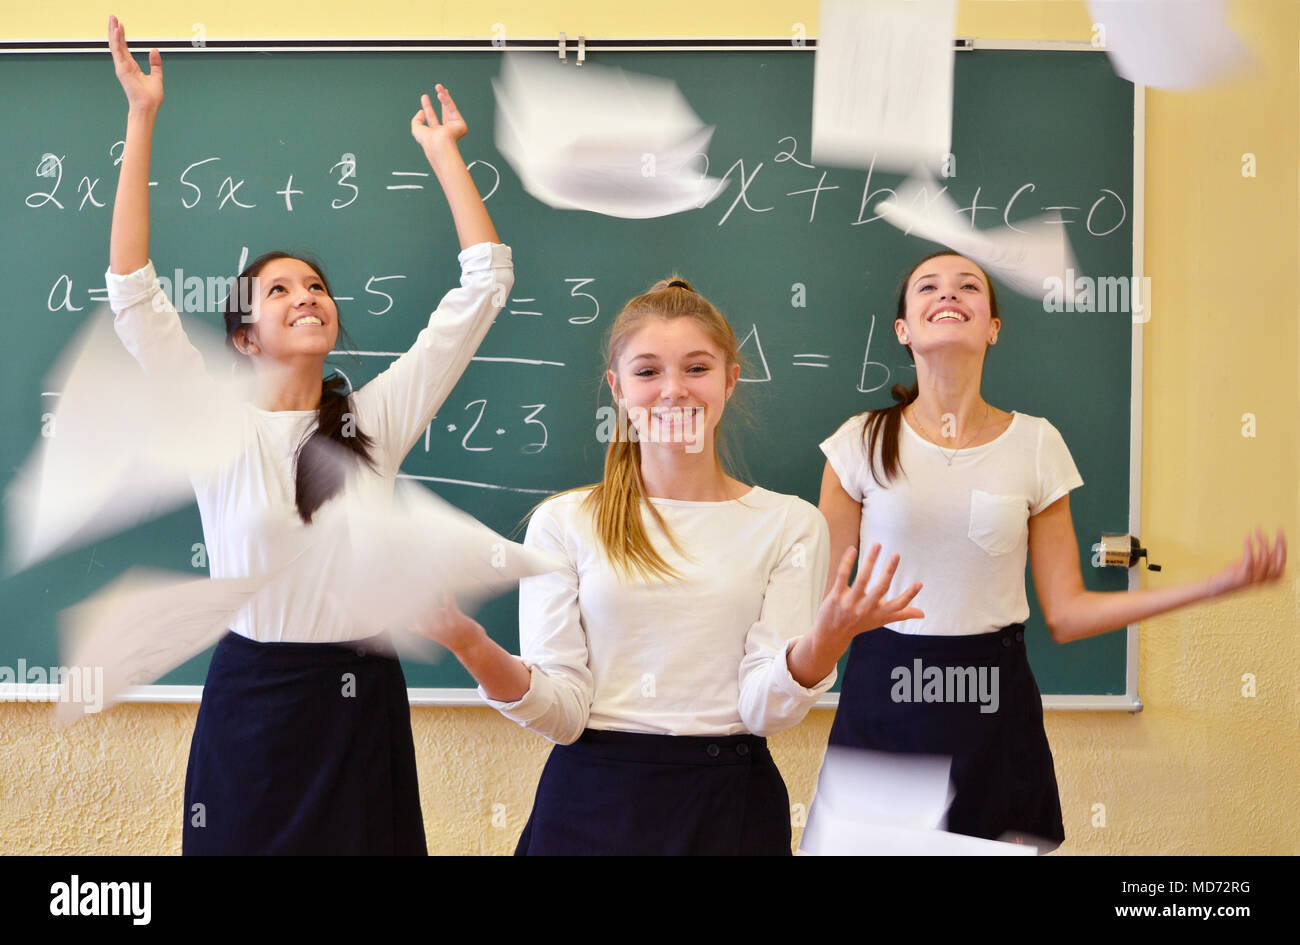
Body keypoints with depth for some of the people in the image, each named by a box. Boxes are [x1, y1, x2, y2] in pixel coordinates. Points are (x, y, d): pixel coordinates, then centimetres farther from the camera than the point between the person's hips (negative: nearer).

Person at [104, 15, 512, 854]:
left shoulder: (377, 420, 0)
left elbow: (484, 284, 0)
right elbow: (133, 294, -10)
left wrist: (444, 153, 4)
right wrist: (142, 118, -10)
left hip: (362, 699, 2)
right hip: (251, 700, -1)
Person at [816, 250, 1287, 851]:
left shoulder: (1036, 445, 2)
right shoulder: (863, 442, -2)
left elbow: (1065, 614, 1)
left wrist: (1220, 583, -4)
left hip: (994, 712, 1)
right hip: (883, 705, -1)